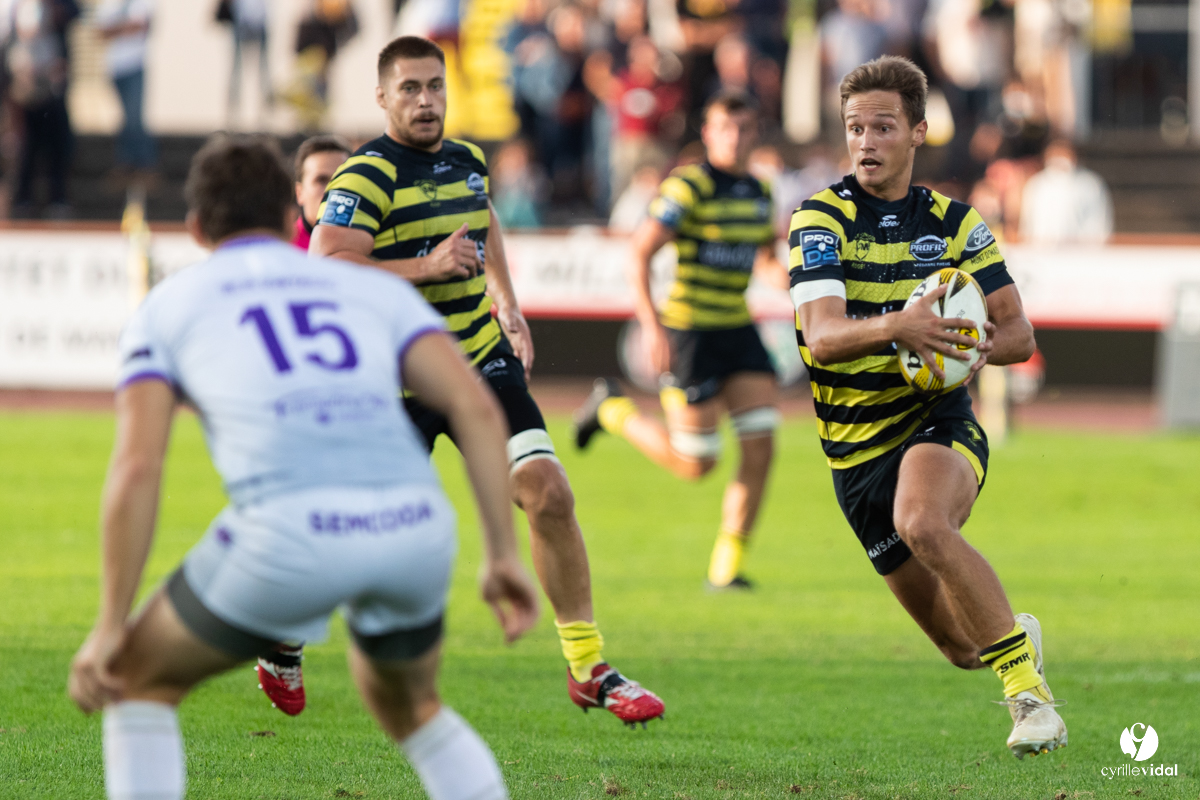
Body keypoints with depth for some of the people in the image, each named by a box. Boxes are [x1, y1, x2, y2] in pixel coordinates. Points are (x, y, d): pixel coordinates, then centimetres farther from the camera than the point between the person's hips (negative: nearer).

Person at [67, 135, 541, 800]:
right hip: (416, 524, 3)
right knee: (406, 707, 34)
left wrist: (109, 627, 11)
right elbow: (475, 406, 11)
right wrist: (504, 554, 12)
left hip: (291, 531, -3)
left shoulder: (165, 308, 21)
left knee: (138, 683, 22)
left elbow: (136, 467, 8)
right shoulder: (374, 289, 27)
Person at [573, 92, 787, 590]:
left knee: (761, 445, -6)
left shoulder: (760, 191, 9)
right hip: (689, 330, -7)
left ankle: (726, 566, 3)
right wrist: (650, 325, -25)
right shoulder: (688, 186, -13)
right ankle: (612, 409, 24)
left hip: (737, 328, 7)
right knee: (696, 463, -3)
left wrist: (779, 274, 0)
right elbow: (639, 254, -17)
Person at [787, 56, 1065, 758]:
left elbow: (1019, 332, 7)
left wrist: (980, 345, -18)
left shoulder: (955, 222, 3)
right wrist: (896, 327, -41)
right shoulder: (821, 218, -6)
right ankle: (1015, 639, 45)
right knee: (961, 646, 8)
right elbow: (823, 336, -21)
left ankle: (1027, 683, -29)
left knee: (923, 523, -38)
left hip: (939, 418, -1)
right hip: (856, 447, 1)